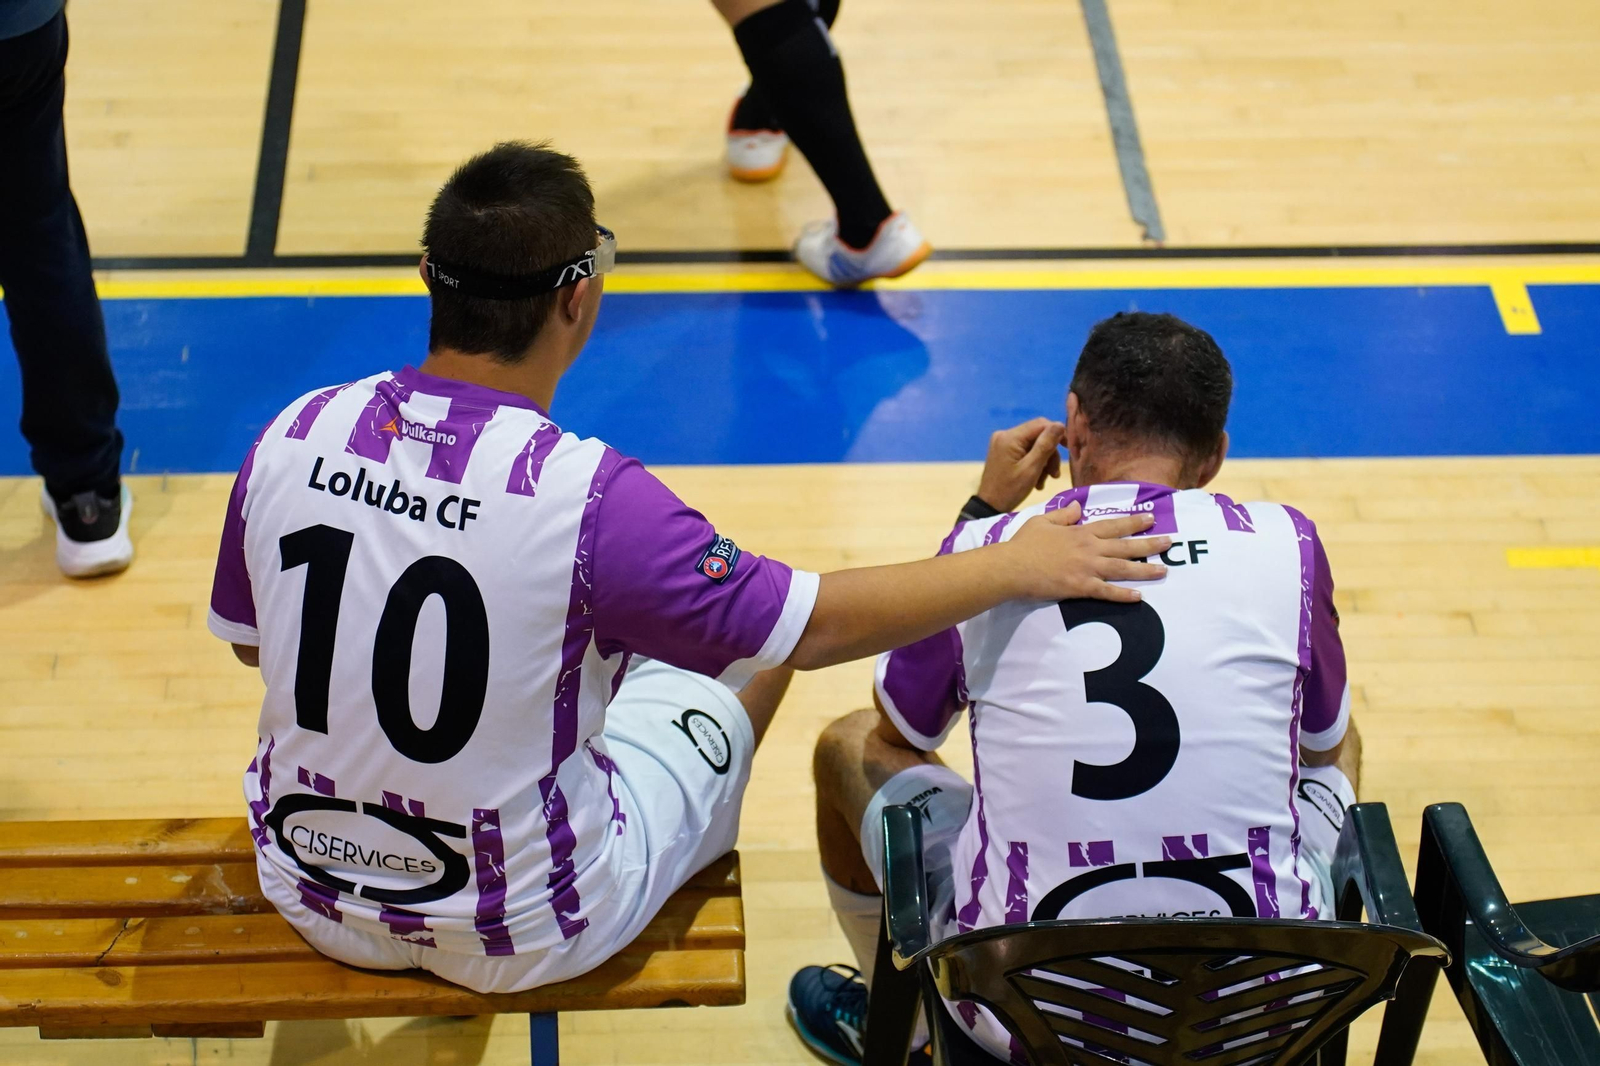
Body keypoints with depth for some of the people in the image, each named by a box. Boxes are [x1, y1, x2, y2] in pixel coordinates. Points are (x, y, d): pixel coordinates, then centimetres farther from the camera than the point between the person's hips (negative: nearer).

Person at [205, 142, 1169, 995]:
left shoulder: (294, 438, -15)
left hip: (313, 894, 4)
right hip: (521, 934, -4)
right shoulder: (586, 494, -29)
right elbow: (820, 627, -18)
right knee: (753, 652, 18)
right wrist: (1018, 566, -6)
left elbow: (248, 640, 3)